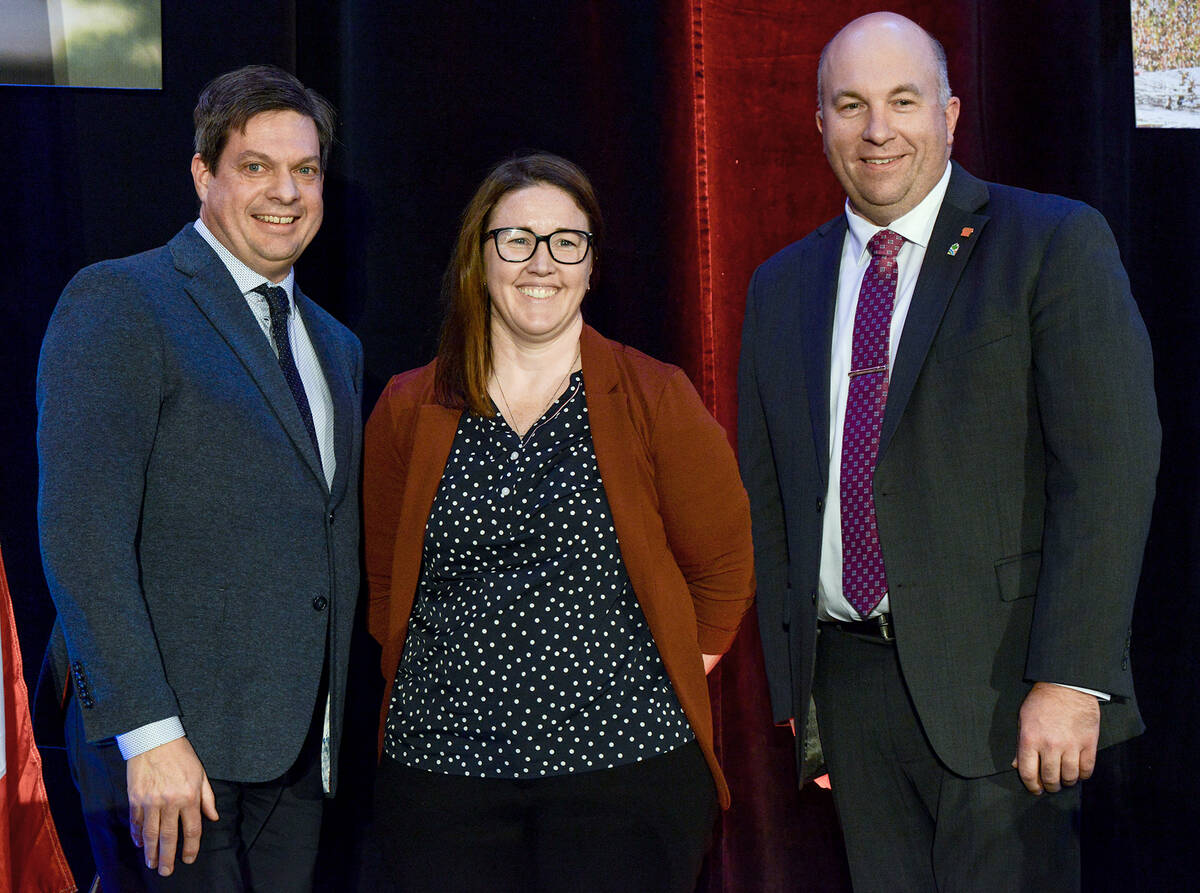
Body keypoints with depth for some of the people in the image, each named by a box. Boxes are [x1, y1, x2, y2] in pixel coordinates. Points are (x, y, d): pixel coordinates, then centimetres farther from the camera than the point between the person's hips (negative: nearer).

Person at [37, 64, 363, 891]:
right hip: (173, 743, -6)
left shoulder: (336, 346, 19)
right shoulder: (119, 303, -5)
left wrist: (339, 724, 14)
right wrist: (148, 732, -20)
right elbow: (80, 534, -14)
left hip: (299, 755, 7)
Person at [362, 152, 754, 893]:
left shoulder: (656, 400, 2)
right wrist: (444, 694, 9)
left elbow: (723, 567, 7)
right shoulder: (408, 412, 7)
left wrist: (656, 689, 5)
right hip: (442, 767, 2)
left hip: (623, 757, -1)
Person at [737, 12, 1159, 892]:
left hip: (998, 677, -4)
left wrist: (1072, 679, -17)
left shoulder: (1056, 244, -3)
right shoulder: (782, 287, 13)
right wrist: (793, 687, 13)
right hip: (849, 677, 5)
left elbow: (1109, 463, -10)